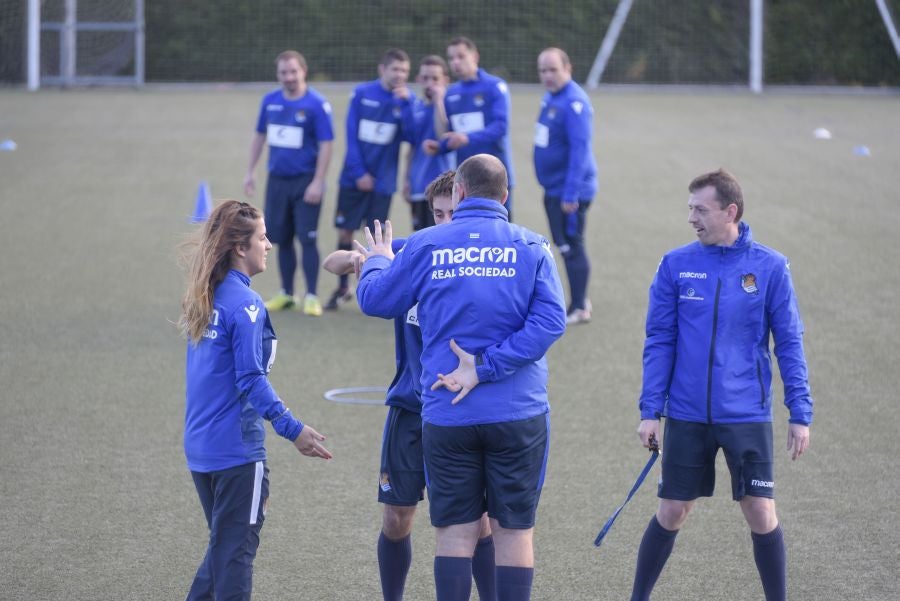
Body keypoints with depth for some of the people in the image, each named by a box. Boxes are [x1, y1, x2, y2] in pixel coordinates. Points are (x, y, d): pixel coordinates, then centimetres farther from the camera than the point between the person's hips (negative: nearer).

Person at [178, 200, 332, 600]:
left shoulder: (204, 298, 10)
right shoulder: (245, 304, -15)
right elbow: (251, 381, -19)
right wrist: (293, 429, -16)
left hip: (200, 446, 8)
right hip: (236, 448, -8)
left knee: (223, 544, 19)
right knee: (236, 548, 0)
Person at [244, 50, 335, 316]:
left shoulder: (317, 104, -10)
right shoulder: (270, 101, 5)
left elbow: (326, 145, -11)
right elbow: (260, 136, 16)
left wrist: (317, 182, -15)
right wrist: (250, 172, 12)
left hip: (305, 181, -5)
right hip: (277, 179, 5)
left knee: (307, 239, -5)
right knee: (282, 239, 10)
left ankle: (311, 297, 2)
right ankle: (286, 294, 21)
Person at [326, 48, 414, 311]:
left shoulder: (407, 99, -2)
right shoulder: (362, 94, -3)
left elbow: (410, 136, -13)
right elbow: (352, 134, -3)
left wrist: (406, 103, -22)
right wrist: (359, 172, -8)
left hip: (383, 181, -1)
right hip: (354, 178, 1)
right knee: (345, 233, 4)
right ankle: (343, 288, 18)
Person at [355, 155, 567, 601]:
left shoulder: (425, 246, -1)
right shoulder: (530, 247, -1)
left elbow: (374, 301, 9)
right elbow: (550, 320, -12)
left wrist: (377, 262, 30)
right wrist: (487, 368, -11)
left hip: (446, 414, 0)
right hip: (518, 413, 0)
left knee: (455, 530, 8)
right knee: (514, 530, 6)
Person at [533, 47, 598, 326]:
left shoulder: (574, 102, -20)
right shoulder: (550, 97, 9)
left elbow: (580, 150, -24)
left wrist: (570, 194, -25)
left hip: (570, 191, -9)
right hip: (553, 189, 9)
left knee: (572, 247, -3)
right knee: (566, 246, 16)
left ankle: (579, 309, 4)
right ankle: (580, 301, 26)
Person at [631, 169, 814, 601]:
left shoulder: (769, 267, -3)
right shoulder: (675, 265, 0)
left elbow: (789, 342, 0)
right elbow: (659, 342, 3)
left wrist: (800, 413, -4)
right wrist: (650, 410, -2)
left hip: (747, 416, -1)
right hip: (687, 416, 1)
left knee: (761, 513, -3)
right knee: (671, 513, 7)